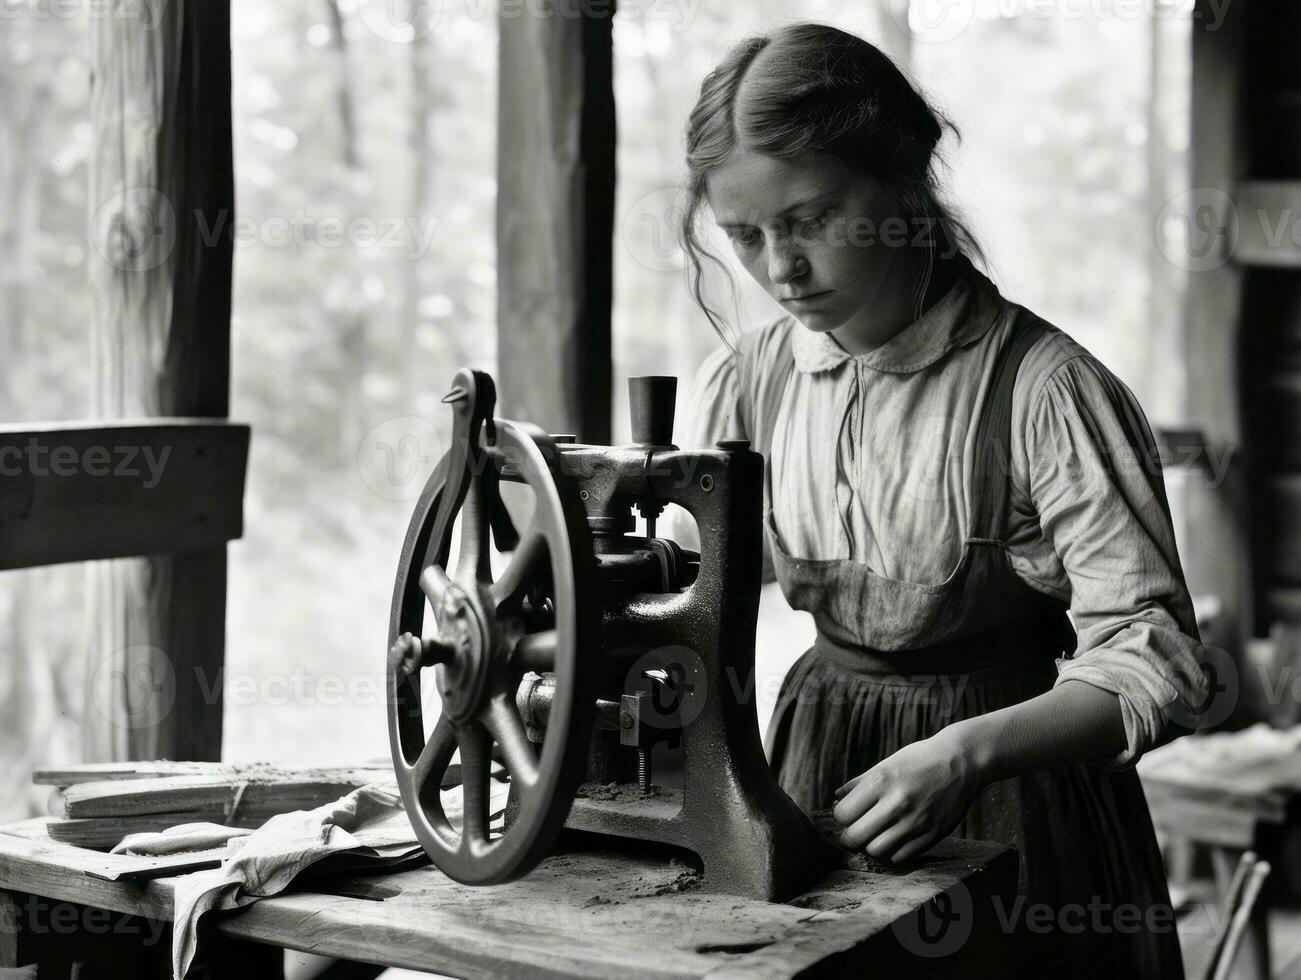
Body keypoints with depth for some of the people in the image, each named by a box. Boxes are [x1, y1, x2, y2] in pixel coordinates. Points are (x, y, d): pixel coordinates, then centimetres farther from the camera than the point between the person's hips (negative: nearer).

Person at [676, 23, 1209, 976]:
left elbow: (1153, 660, -20)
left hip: (1015, 787, -4)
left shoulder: (1044, 391, -19)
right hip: (819, 773, 4)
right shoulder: (743, 387, -3)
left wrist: (967, 753, -33)